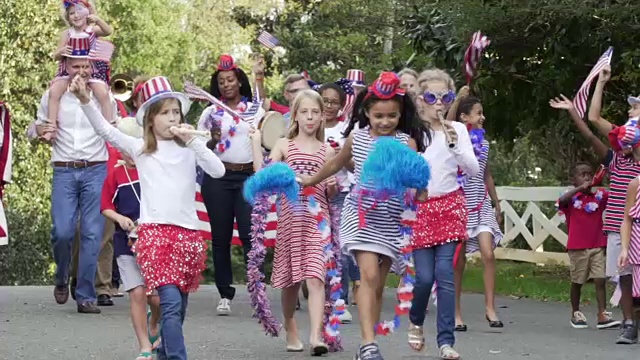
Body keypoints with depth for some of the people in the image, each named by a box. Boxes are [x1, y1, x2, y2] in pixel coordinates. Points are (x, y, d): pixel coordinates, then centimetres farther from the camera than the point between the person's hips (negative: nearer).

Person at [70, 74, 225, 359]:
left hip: (188, 233, 3)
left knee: (178, 307, 10)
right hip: (154, 231, -3)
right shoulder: (140, 148, 7)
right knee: (171, 302, -18)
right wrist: (85, 101, -16)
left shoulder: (189, 149, 11)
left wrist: (193, 140, -9)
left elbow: (218, 171, -2)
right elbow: (105, 130, -2)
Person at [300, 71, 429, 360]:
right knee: (369, 275, -16)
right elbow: (337, 163, 20)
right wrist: (310, 181, 31)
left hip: (392, 220, 0)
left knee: (378, 284, 7)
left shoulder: (407, 142, -5)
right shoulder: (356, 136, 1)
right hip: (360, 214, 0)